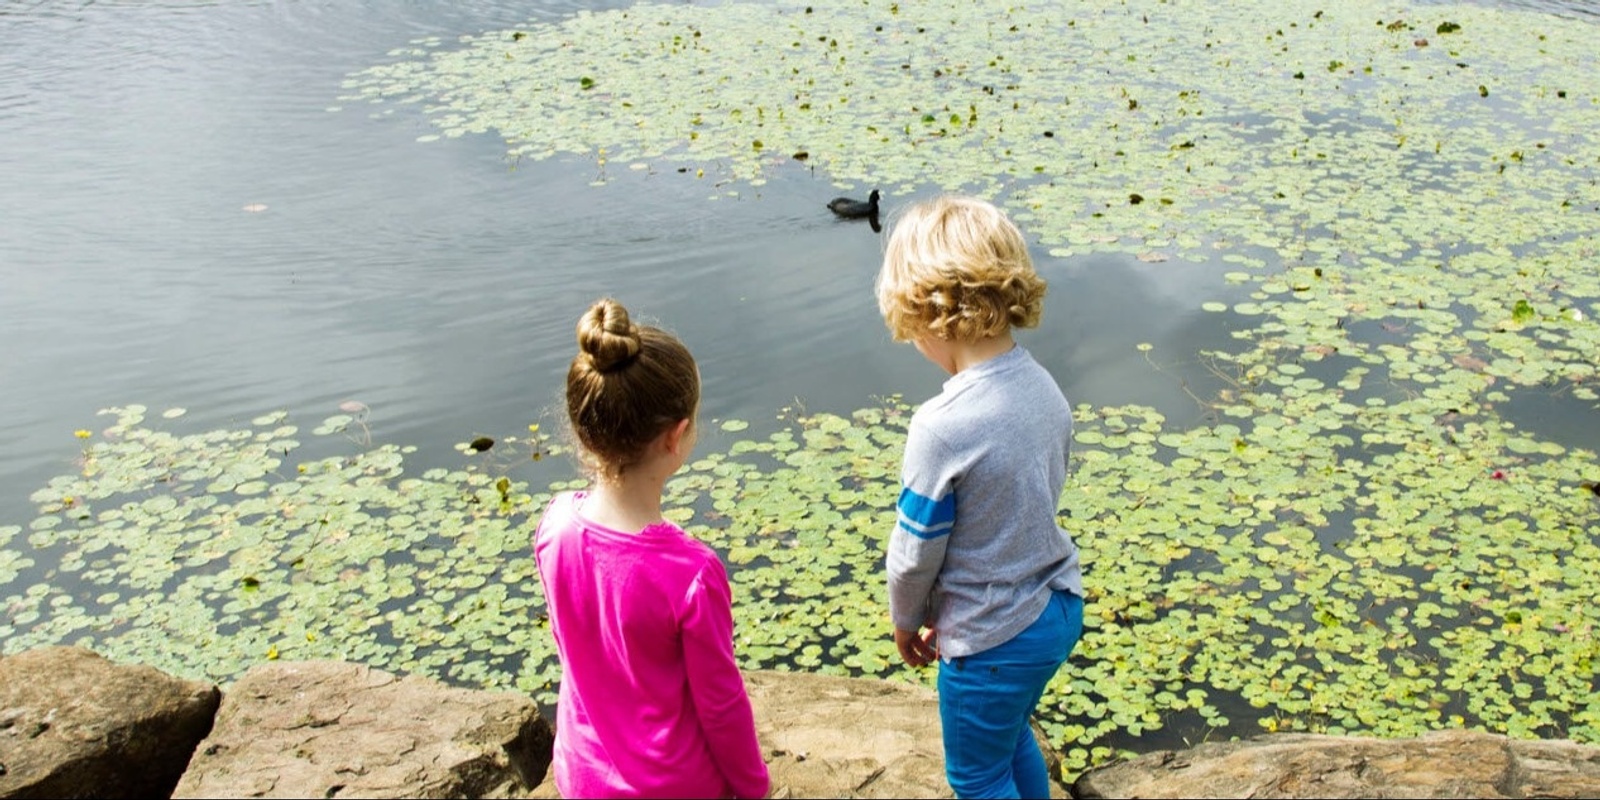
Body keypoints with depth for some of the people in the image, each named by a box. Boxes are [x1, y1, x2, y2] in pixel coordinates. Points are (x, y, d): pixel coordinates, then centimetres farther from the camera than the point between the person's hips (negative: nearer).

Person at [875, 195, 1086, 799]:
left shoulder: (943, 427, -29)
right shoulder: (1043, 388, -7)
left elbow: (915, 553, -18)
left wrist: (906, 621, 4)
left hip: (993, 641, -7)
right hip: (1058, 609, 7)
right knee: (1012, 738, 32)